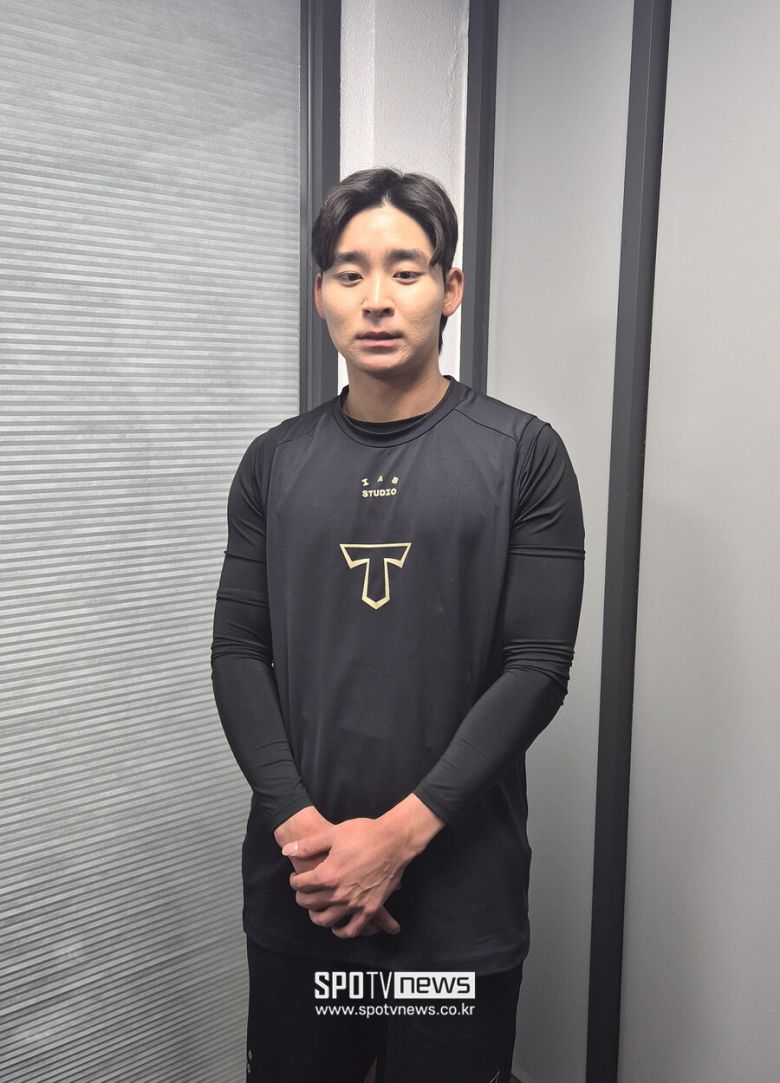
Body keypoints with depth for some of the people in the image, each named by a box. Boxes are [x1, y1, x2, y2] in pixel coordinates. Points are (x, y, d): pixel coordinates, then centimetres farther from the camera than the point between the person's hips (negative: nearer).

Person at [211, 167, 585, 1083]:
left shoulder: (522, 454, -5)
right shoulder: (274, 463, 4)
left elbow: (538, 668, -9)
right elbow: (239, 652, 1)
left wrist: (402, 831, -14)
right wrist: (299, 824, -11)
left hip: (460, 887, -2)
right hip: (296, 878, 3)